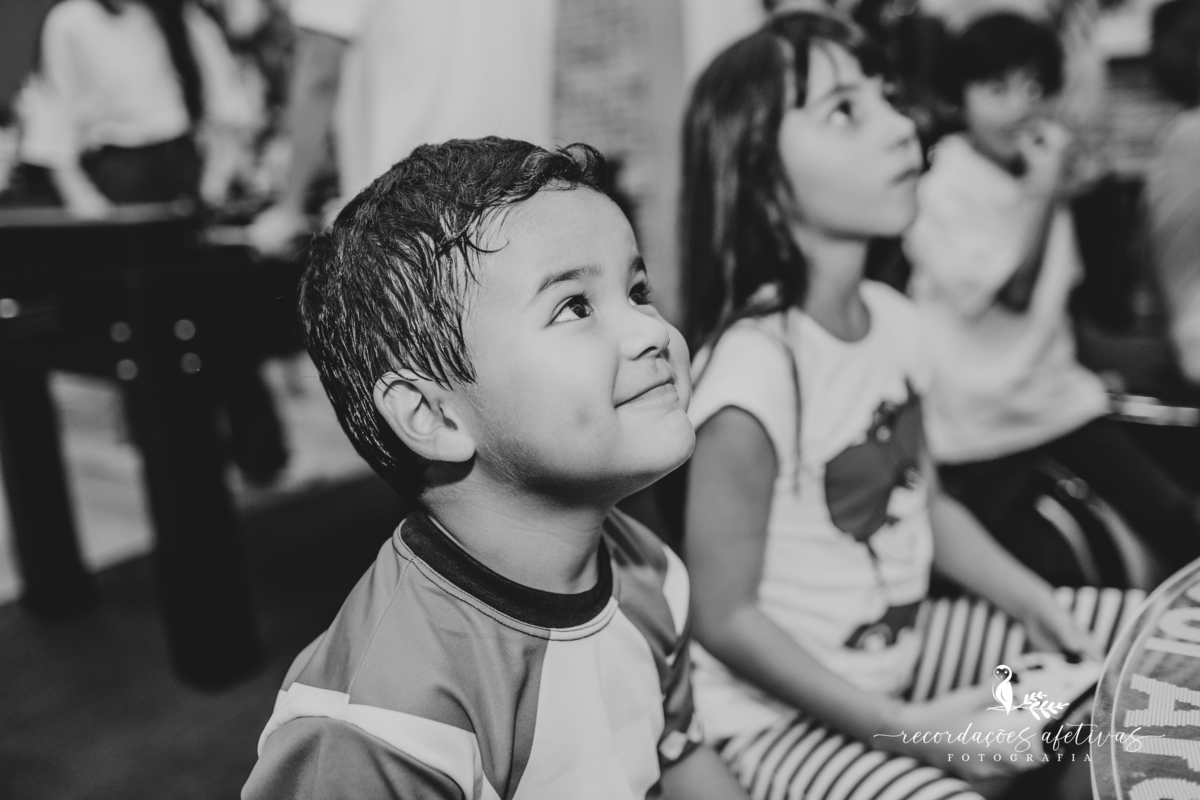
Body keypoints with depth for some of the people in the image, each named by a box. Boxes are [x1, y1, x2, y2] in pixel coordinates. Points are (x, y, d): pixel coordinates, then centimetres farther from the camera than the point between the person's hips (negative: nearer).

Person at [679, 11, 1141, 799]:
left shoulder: (893, 318, -6)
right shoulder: (753, 372, -29)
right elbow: (725, 617, -22)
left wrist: (1034, 603, 0)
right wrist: (903, 728, -20)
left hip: (900, 651, 7)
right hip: (779, 712, -7)